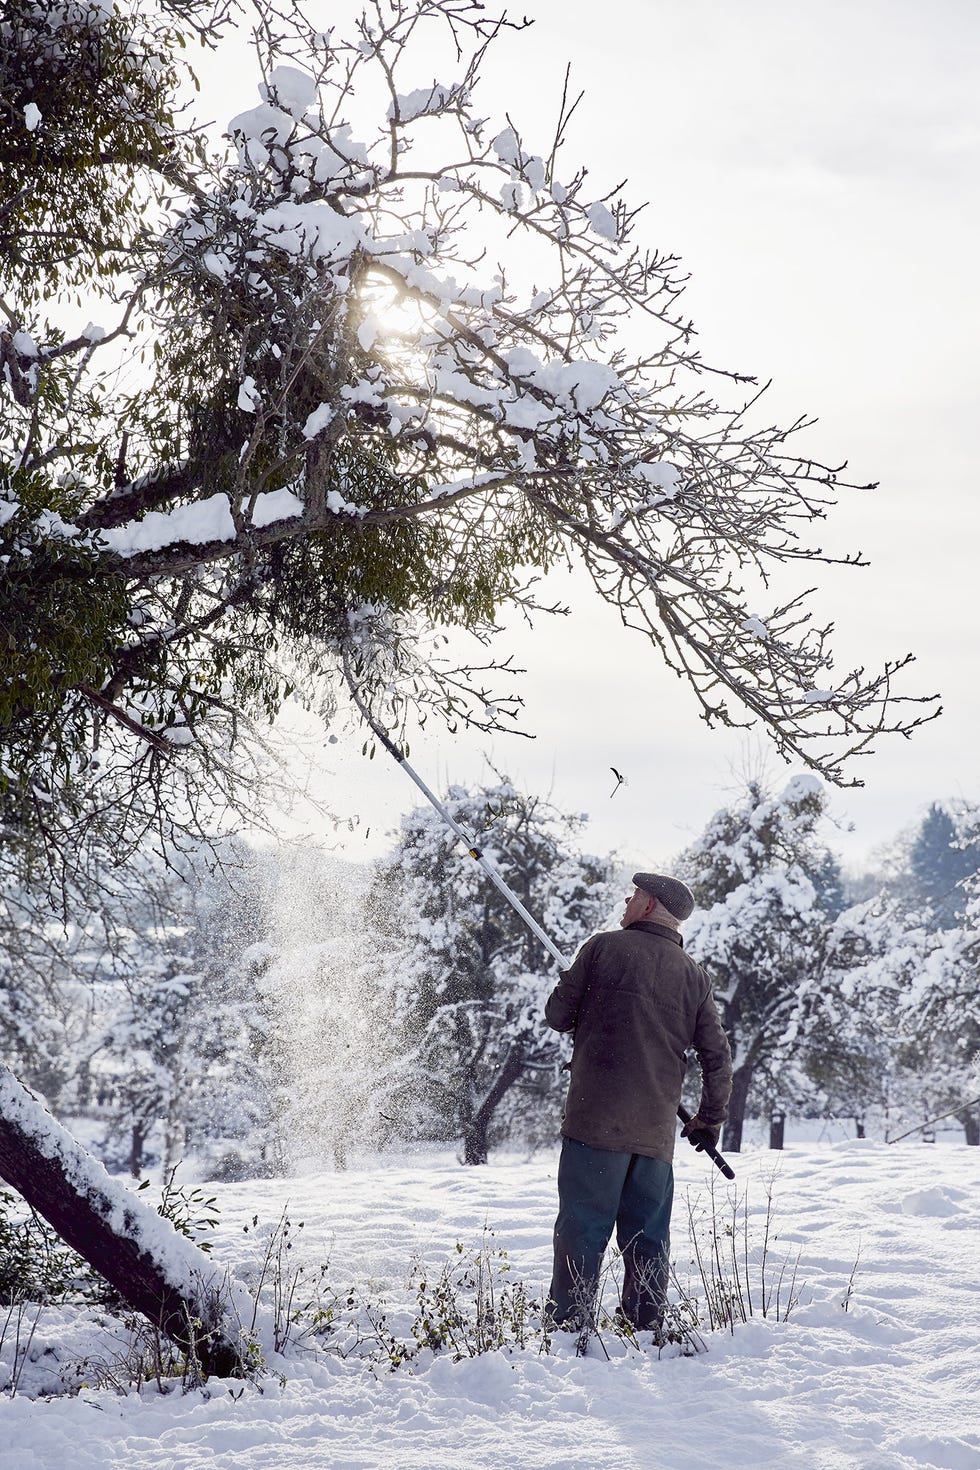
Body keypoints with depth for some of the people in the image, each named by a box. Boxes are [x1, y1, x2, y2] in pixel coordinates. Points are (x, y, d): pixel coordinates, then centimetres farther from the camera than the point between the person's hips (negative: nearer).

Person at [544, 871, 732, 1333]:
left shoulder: (604, 947, 0)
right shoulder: (694, 976, 10)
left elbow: (558, 1015, 4)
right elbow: (717, 1055, 11)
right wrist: (711, 1118, 23)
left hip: (595, 1119, -4)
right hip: (656, 1132, 4)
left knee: (582, 1228, -2)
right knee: (648, 1238, 11)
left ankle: (570, 1327, -5)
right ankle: (646, 1329, 14)